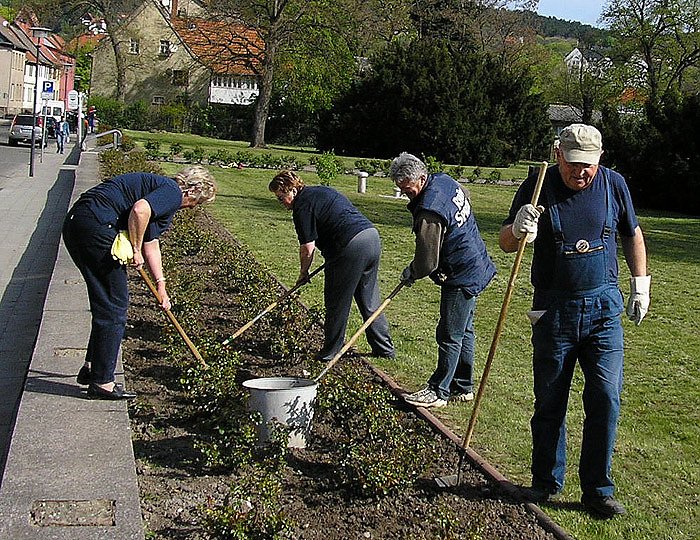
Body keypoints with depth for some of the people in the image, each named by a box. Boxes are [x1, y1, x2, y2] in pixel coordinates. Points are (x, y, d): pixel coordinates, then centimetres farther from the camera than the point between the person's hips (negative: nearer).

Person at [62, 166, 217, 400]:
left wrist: (160, 284, 38)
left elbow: (151, 242, 35)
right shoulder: (172, 192, -4)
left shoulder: (160, 188, 27)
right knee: (114, 306, -2)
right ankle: (102, 382, 4)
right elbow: (139, 210, -24)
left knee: (105, 302, 21)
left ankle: (91, 368, 30)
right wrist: (136, 250, -11)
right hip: (96, 225, -10)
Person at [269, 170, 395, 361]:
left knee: (337, 304, 4)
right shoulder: (322, 191, 23)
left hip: (350, 248, -9)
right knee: (370, 300, 18)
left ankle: (331, 353, 13)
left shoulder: (302, 205, -5)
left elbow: (308, 247, -7)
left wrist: (303, 272, 9)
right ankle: (385, 348, 24)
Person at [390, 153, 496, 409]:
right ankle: (463, 387, 28)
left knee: (449, 336, 0)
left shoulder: (429, 212, -27)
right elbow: (467, 197, 25)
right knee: (463, 331, 17)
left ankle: (438, 391, 10)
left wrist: (409, 274, 1)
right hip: (477, 268, 10)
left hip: (461, 277, -10)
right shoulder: (445, 181, 1)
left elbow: (427, 262, -21)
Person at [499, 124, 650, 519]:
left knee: (606, 398, -3)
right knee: (550, 403, 6)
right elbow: (505, 243, -3)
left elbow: (633, 234, 16)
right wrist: (518, 229, -26)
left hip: (604, 309, 1)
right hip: (554, 310, -1)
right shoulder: (538, 186, -5)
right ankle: (547, 483, 23)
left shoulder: (613, 185, 1)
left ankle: (598, 490, 11)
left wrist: (641, 285, 13)